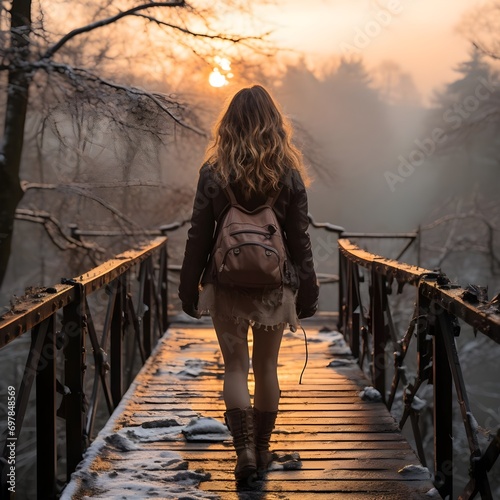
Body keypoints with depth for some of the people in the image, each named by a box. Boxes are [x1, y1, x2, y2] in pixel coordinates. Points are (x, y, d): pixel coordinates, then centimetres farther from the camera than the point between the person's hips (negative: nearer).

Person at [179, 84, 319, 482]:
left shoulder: (214, 173, -6)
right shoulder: (289, 173, -4)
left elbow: (198, 236, -3)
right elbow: (300, 239, -1)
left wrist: (189, 287, 6)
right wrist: (307, 292, 6)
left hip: (227, 285, -1)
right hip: (274, 285, 1)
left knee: (235, 367, 5)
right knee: (267, 367, 14)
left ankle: (245, 449, -9)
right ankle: (262, 449, 24)